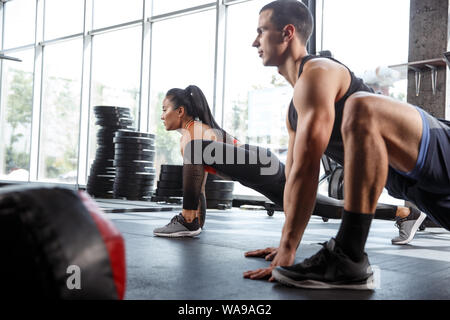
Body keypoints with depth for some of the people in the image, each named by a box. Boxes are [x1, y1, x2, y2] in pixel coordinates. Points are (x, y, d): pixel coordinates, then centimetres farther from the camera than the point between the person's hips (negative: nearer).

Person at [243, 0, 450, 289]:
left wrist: (287, 252, -22)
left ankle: (348, 261, -33)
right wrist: (285, 245, 17)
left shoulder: (316, 74, -16)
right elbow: (294, 175, 17)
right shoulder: (295, 108, 16)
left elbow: (306, 169, -24)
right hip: (411, 179, 10)